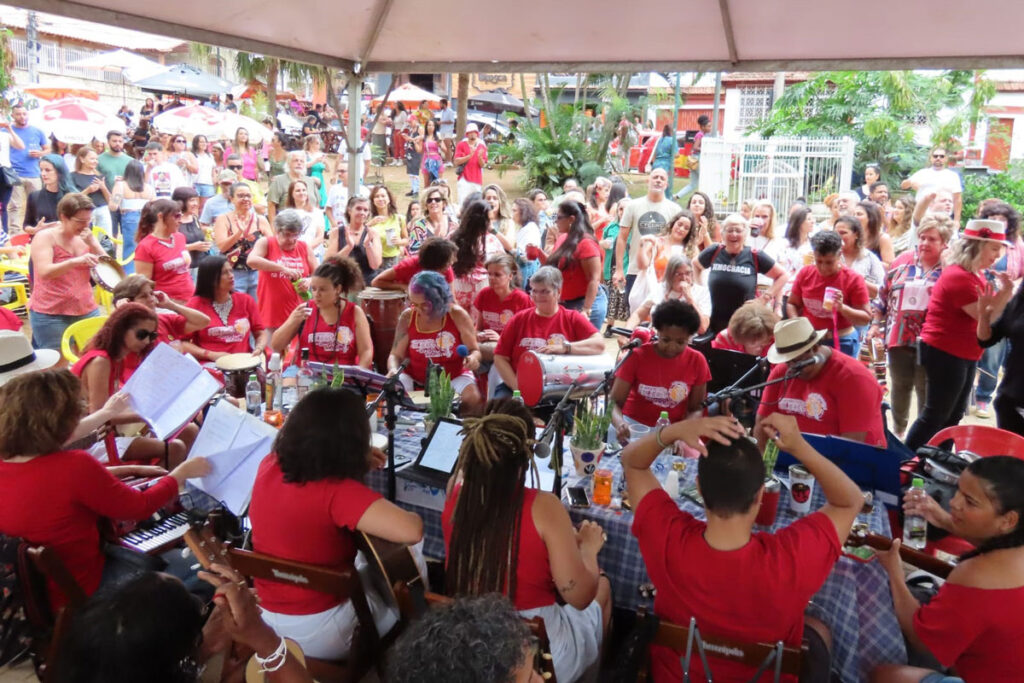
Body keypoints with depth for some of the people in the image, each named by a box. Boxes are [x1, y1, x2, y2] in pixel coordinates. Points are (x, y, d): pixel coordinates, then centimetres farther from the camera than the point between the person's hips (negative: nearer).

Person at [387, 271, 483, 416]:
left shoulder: (457, 315, -11)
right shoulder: (407, 317, -6)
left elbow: (474, 350, -2)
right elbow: (396, 355, 0)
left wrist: (473, 358, -27)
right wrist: (393, 369, -23)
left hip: (454, 376, -1)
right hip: (415, 379, 2)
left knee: (473, 399, -29)